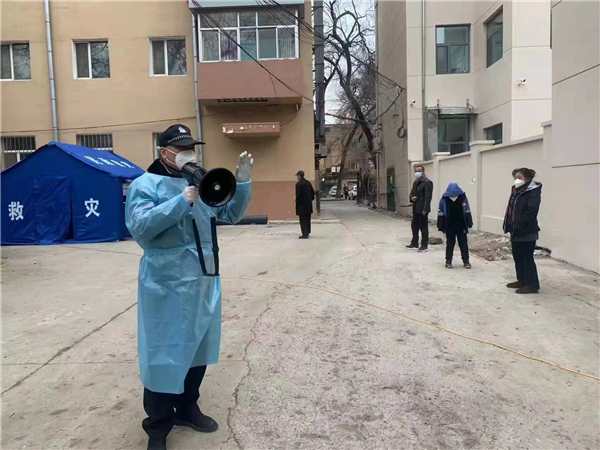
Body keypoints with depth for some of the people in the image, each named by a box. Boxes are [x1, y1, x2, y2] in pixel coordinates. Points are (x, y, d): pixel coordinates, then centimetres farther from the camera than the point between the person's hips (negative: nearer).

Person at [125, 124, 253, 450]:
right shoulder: (146, 184, -6)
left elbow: (231, 215, 11)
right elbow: (139, 227, -20)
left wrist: (242, 182, -3)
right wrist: (182, 201, -25)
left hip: (205, 282, 7)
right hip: (167, 286, -6)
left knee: (198, 350, 17)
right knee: (165, 356, 3)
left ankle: (187, 409, 37)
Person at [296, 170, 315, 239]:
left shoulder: (298, 184, -14)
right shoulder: (308, 182, 9)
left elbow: (298, 195, -18)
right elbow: (312, 192, 11)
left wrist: (297, 202, -7)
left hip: (302, 204, -7)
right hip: (308, 204, 7)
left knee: (303, 219, -3)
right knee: (307, 219, 15)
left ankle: (305, 234, -6)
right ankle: (307, 232, 21)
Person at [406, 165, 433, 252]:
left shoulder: (427, 182, -11)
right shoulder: (415, 182, 18)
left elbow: (428, 197, -17)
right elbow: (412, 192, 27)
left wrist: (425, 209, -23)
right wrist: (412, 197, 1)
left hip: (422, 209, -9)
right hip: (416, 209, 9)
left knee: (423, 227, -2)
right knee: (414, 226, 14)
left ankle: (424, 245, 5)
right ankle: (414, 243, 24)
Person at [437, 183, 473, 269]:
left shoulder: (463, 198, -7)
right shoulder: (444, 200, -11)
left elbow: (467, 211, 0)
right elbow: (441, 214, -6)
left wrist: (469, 224, -1)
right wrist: (441, 227, -6)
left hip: (461, 225, 1)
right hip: (449, 226, -1)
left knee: (463, 243, 6)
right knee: (450, 243, 9)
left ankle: (466, 261, 14)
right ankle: (448, 261, 18)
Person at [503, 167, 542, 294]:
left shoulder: (533, 192, -13)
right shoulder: (516, 191, 16)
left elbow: (531, 212, -22)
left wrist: (519, 226, -25)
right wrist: (509, 226, 9)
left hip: (527, 232, -9)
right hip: (516, 231, 9)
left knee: (527, 258, -4)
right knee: (518, 257, 15)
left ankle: (532, 285, 4)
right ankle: (522, 280, 27)